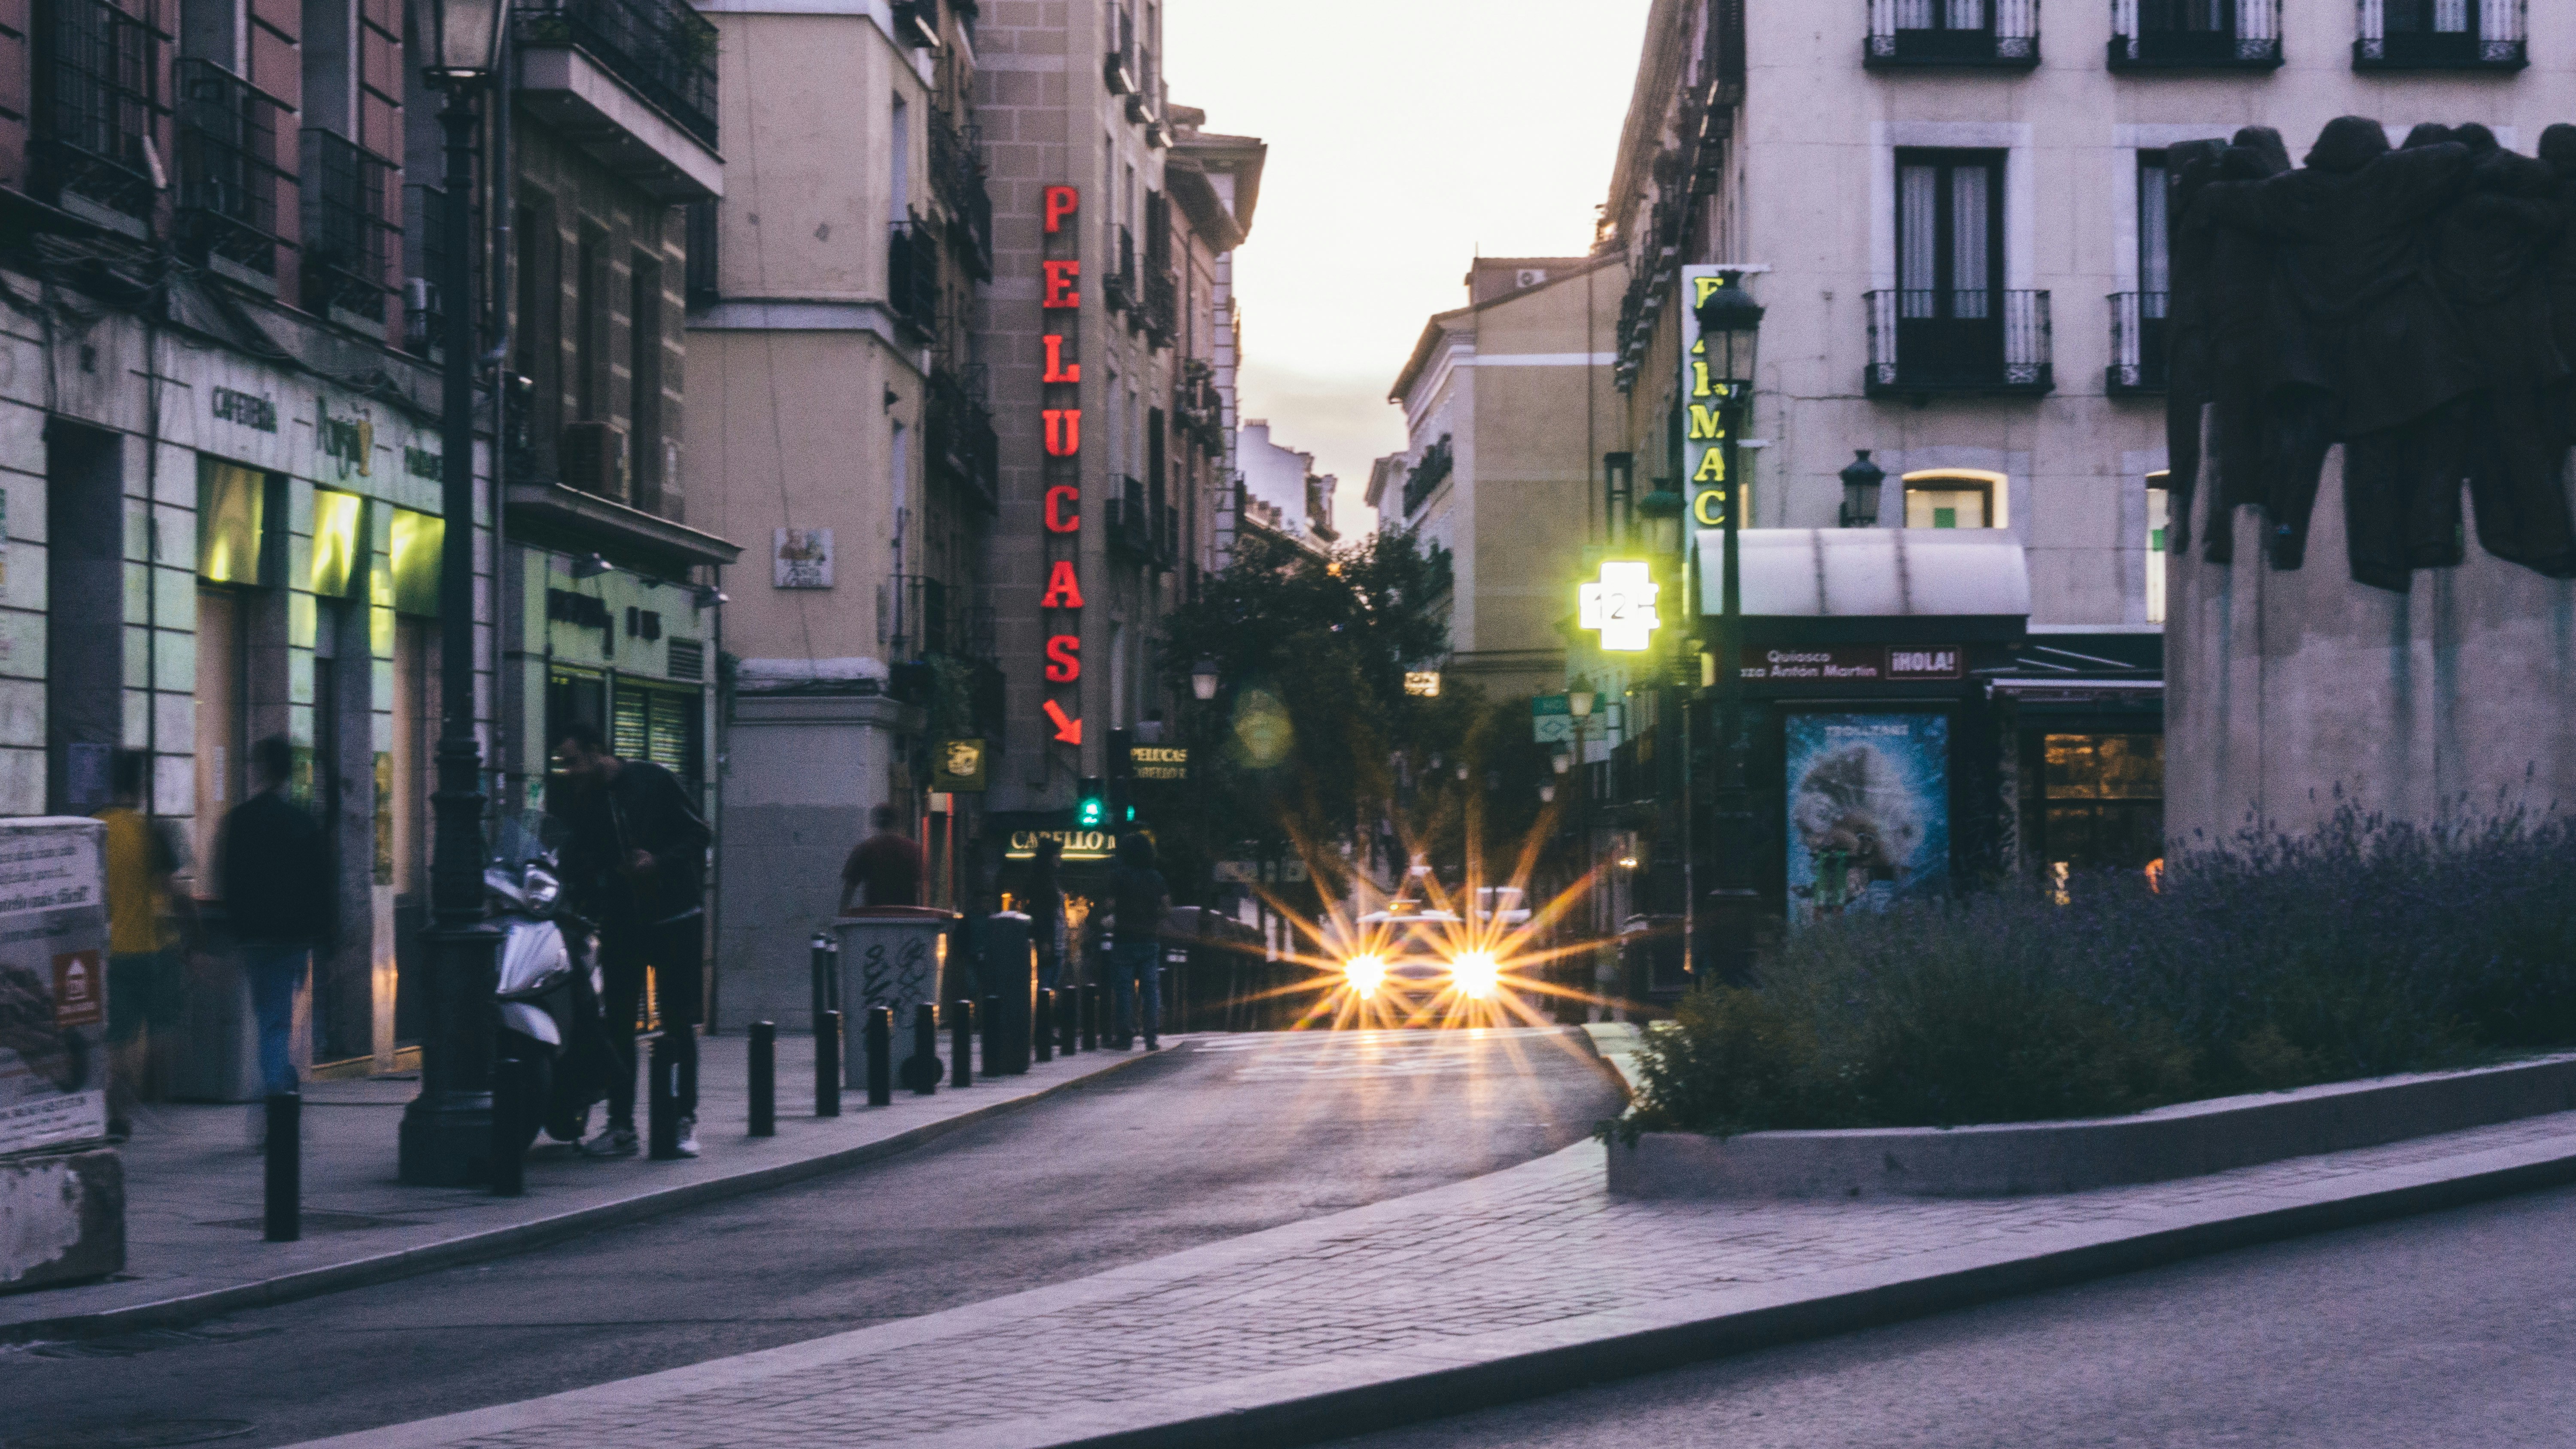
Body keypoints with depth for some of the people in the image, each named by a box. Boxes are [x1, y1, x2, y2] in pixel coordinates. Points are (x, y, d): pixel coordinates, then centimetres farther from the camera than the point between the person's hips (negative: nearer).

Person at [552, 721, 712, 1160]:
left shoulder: (653, 781, -5)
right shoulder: (577, 800, 6)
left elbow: (699, 834, -2)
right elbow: (576, 863, 5)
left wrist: (660, 862, -15)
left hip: (673, 919, -3)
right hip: (619, 922, 4)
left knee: (679, 1024, 1)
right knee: (618, 1026, 1)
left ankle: (684, 1122, 5)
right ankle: (621, 1126, 6)